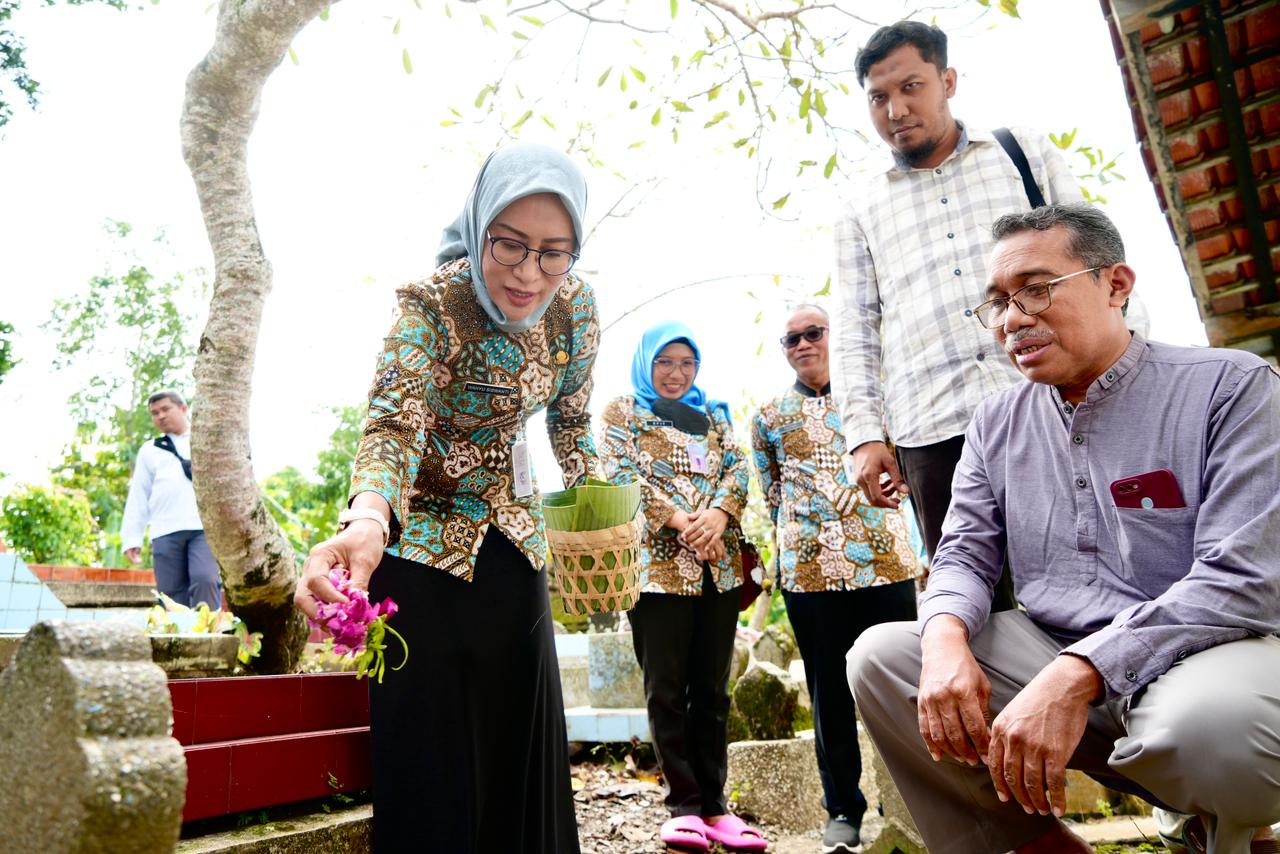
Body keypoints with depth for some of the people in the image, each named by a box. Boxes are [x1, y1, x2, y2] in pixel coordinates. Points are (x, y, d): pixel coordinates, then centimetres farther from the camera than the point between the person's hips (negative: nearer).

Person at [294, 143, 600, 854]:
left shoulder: (575, 307, -8)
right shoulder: (432, 303, -24)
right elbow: (394, 424, -38)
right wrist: (367, 521, -57)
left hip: (514, 533, 5)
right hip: (421, 537, -4)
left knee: (523, 731, 10)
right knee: (430, 747, -2)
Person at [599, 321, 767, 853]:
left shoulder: (714, 414, 21)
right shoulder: (622, 412, 9)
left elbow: (737, 468, 8)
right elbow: (620, 474, -5)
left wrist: (719, 513, -13)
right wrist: (679, 520, -15)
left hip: (719, 564, 4)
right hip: (657, 561, -3)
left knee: (712, 689, 6)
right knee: (666, 688, -2)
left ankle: (713, 805, 13)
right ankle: (684, 805, 7)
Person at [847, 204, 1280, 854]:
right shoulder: (997, 423, 8)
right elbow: (966, 555, 7)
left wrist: (1078, 675, -29)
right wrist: (946, 635, -18)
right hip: (1051, 659, 4)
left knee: (1204, 718, -38)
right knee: (880, 657, -14)